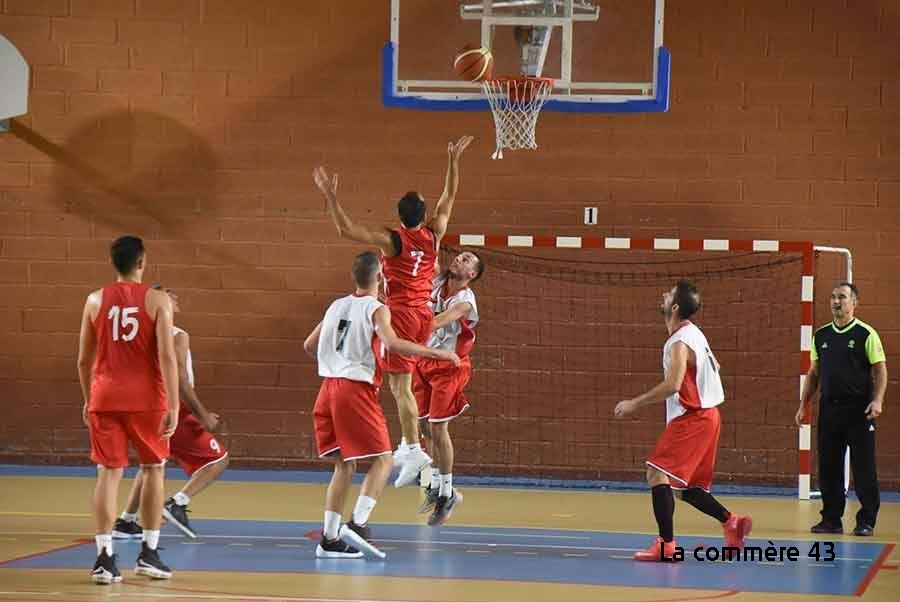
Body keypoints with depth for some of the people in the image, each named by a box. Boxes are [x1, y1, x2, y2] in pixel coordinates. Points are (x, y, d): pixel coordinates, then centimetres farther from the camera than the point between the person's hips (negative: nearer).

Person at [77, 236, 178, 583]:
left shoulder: (95, 301, 4)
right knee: (153, 470, 15)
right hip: (145, 398, -2)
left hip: (105, 397, 2)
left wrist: (88, 401, 20)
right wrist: (174, 406, -12)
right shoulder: (157, 300, -4)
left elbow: (83, 360, 8)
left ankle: (104, 557, -7)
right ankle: (149, 554, 16)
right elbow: (167, 356, -12)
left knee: (108, 472, 3)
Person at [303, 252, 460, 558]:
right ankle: (357, 523, -18)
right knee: (383, 460, -1)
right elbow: (392, 343, -22)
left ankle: (330, 539, 6)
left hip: (328, 388, 7)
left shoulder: (337, 306, 17)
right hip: (356, 390, -7)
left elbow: (309, 345, 25)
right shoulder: (376, 309, -3)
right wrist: (437, 353, -17)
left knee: (345, 464, 12)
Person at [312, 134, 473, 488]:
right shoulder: (433, 235, 1)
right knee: (402, 382, 15)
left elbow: (346, 230, -17)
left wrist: (330, 196, -13)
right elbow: (449, 197, 16)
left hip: (401, 313, -6)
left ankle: (414, 450, -17)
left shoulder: (392, 240, -13)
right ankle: (407, 446, 15)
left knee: (400, 385, -8)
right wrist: (453, 161, 23)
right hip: (424, 313, 6)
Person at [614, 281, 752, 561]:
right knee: (686, 487, 17)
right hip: (705, 416, 10)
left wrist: (635, 403, -26)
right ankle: (731, 522, 15)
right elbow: (714, 367, 26)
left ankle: (666, 545, -18)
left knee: (657, 473, -14)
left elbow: (673, 385, -31)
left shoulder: (680, 343, -18)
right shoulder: (694, 334, 12)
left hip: (692, 418, -10)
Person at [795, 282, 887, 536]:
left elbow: (880, 371, -4)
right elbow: (813, 374, 17)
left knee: (864, 468, -3)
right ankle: (831, 519, 14)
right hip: (829, 408, 5)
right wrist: (803, 405, 12)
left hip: (859, 410, -5)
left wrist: (877, 400, -18)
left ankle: (866, 521, 4)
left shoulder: (866, 334, -3)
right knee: (828, 468, 6)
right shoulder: (821, 336, 11)